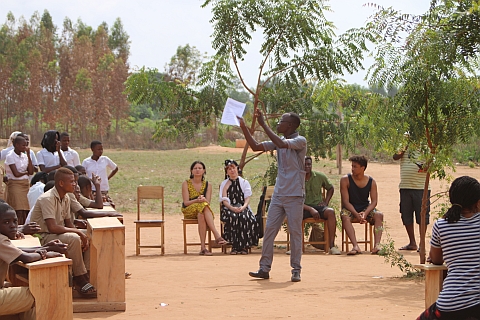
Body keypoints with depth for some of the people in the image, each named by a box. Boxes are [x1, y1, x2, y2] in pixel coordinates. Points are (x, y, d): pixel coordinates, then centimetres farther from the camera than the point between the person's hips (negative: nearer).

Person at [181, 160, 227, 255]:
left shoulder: (207, 185, 10)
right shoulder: (186, 183, 3)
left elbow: (208, 202, -2)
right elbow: (186, 202, -6)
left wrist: (203, 200, -27)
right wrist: (197, 200, -26)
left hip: (203, 211, 2)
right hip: (189, 210, -2)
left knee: (201, 215, -38)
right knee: (203, 206, -36)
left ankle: (203, 247, -46)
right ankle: (217, 235, -46)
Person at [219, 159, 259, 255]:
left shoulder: (244, 182, 14)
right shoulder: (224, 184, 14)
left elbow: (247, 198, 4)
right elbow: (224, 200, 3)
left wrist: (243, 207, -17)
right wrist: (232, 208, -17)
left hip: (243, 208, 0)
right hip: (229, 209, 0)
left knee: (244, 217, -35)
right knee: (233, 217, -36)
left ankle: (244, 246, -28)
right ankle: (234, 246, -30)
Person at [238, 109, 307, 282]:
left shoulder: (300, 141, -9)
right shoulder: (279, 141, 12)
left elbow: (281, 143, -27)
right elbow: (256, 147, 11)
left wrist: (263, 124, -23)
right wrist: (244, 128, 3)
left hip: (294, 195, -7)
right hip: (278, 194, 7)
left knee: (295, 232, -2)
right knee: (269, 230, 2)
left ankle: (296, 270, 6)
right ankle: (264, 268, 5)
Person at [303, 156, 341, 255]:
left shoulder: (319, 176, 6)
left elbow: (331, 188, 25)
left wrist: (326, 201, 9)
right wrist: (310, 209, -20)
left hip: (318, 206, 2)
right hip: (304, 208, -2)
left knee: (331, 211, -32)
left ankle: (331, 246, -31)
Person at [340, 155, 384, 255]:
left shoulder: (371, 182, -1)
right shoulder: (345, 180, -8)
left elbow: (374, 201, -6)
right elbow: (345, 201, -13)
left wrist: (365, 213, -26)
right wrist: (356, 214, -27)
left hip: (365, 208, 2)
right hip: (350, 209, -2)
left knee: (379, 215, -28)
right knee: (345, 216, -36)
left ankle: (376, 245, -40)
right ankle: (355, 246, -48)